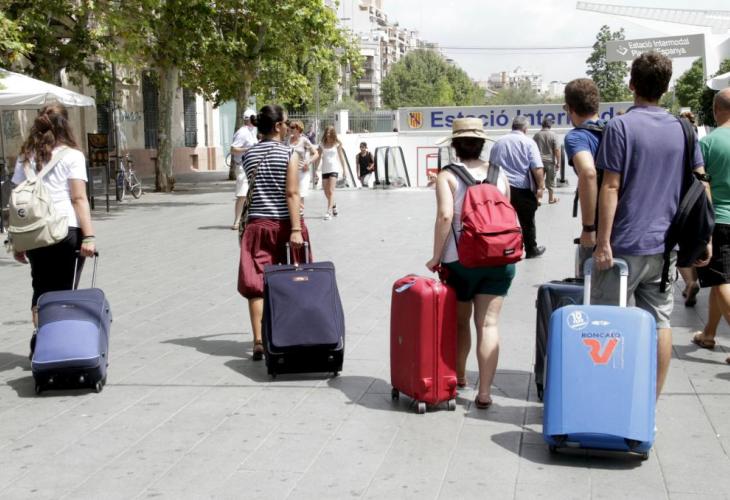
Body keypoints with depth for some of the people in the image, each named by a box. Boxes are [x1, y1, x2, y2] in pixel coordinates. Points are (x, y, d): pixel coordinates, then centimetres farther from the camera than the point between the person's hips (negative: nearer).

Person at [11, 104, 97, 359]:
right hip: (67, 232, -4)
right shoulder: (71, 155, -1)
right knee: (64, 291, 5)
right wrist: (89, 236, -12)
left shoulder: (26, 156, 11)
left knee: (42, 288, 16)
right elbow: (79, 199, -9)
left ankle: (39, 334, 2)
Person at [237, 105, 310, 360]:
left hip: (257, 224, 3)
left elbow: (254, 188, 13)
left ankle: (258, 341, -7)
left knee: (256, 284, 0)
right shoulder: (289, 154, -7)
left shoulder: (248, 156, 5)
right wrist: (296, 229, -18)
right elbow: (292, 194, -14)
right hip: (283, 224, -2)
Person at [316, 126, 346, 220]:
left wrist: (344, 169, 5)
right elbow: (319, 157, 7)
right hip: (325, 170, 4)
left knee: (331, 191, -13)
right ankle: (333, 205, 36)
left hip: (334, 169, -4)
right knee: (326, 192, 10)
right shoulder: (322, 145, 6)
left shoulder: (337, 144, 1)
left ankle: (329, 211, -16)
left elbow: (341, 157, 5)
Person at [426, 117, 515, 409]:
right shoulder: (499, 174, 7)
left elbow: (445, 216, -17)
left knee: (460, 322, 17)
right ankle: (484, 391, -4)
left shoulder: (448, 176, -5)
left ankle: (458, 376, 35)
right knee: (488, 323, 1)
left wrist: (436, 256, -10)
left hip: (460, 260, -2)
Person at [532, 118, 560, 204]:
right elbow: (557, 150, -11)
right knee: (550, 181, 10)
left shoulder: (536, 135, 0)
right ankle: (551, 198, 18)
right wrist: (558, 161, -2)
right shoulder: (553, 135, -9)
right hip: (550, 161, -2)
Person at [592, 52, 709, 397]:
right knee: (659, 321, 9)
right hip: (665, 245, 5)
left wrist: (603, 242, -11)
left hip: (625, 244, -5)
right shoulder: (682, 129, 7)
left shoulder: (621, 127, -8)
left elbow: (611, 187, -12)